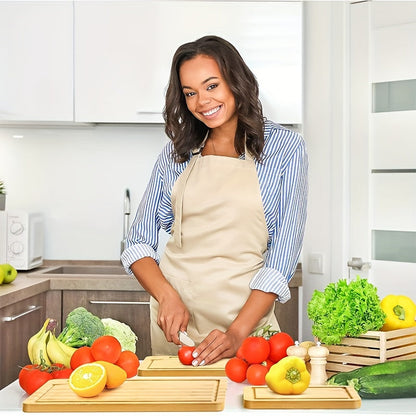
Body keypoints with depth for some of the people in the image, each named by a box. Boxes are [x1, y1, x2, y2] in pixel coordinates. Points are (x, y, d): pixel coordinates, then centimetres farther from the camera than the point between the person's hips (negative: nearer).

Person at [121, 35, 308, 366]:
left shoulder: (284, 148, -2)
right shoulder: (176, 152, 7)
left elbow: (283, 256, -7)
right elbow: (138, 243, 8)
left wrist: (237, 333, -16)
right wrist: (167, 297, -11)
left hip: (247, 316, -2)